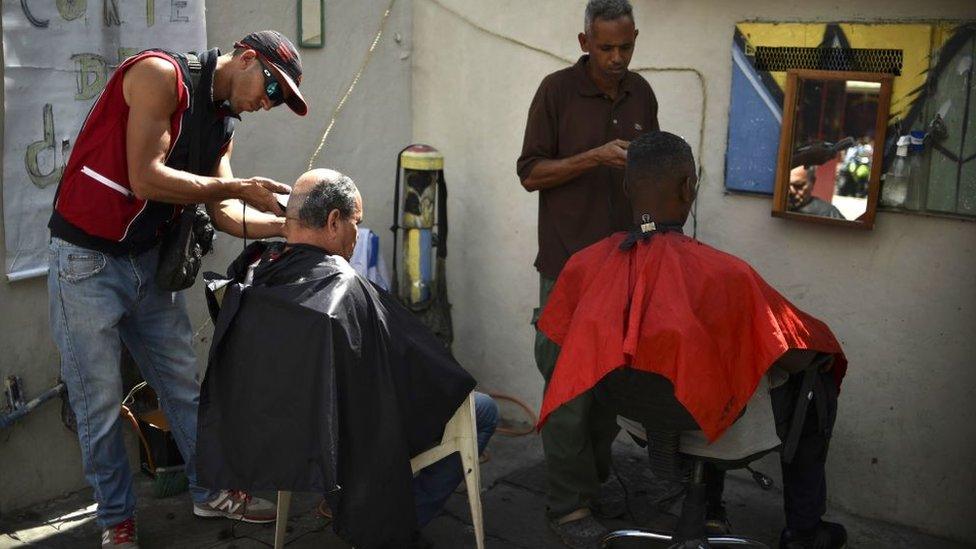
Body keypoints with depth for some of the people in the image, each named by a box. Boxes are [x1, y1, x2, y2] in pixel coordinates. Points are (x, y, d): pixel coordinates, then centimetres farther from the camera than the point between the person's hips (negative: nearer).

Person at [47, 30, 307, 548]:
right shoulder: (160, 74, -17)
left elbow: (223, 212, 6)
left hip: (150, 261, 8)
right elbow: (145, 178, -23)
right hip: (87, 260, -8)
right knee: (100, 403, 3)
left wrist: (287, 224, -8)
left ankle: (210, 491, 27)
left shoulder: (221, 123, 9)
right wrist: (238, 186, -18)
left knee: (183, 384, 12)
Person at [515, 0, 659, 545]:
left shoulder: (641, 94, 10)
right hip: (569, 265, -5)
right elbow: (531, 173, -7)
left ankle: (595, 482, 26)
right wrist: (594, 158, -19)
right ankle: (569, 504, 8)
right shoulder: (558, 90, -6)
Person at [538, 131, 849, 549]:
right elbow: (795, 354, -18)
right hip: (704, 415, -4)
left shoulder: (583, 264, -17)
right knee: (816, 377, 23)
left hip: (619, 402, 5)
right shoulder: (724, 273, -30)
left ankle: (706, 504, 48)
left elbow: (556, 340, 1)